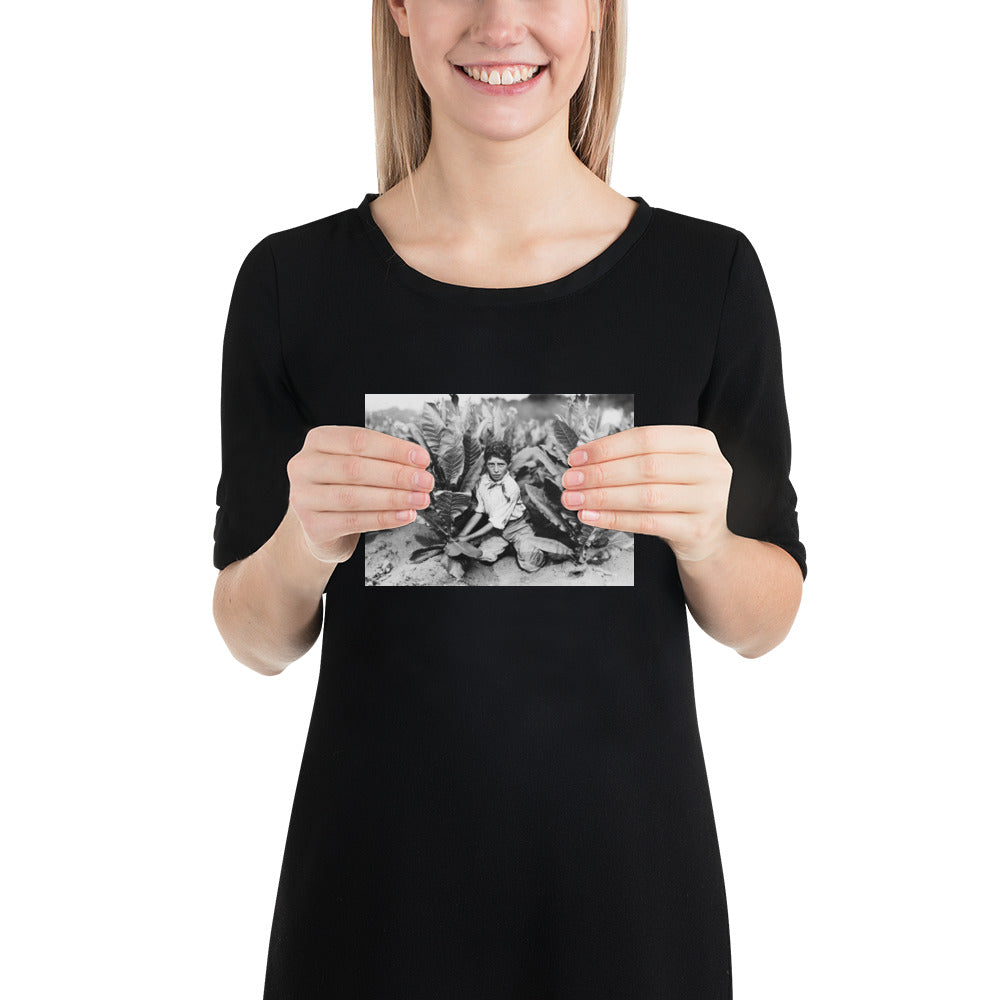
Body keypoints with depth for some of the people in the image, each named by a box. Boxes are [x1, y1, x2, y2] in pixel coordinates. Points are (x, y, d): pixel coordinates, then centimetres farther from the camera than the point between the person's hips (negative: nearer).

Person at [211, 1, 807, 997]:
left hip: (627, 869, 1)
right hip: (376, 871, 0)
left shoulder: (710, 271, -6)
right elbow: (253, 637, 0)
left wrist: (702, 538, -20)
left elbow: (764, 622, 1)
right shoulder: (291, 278, -6)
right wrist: (305, 544, -20)